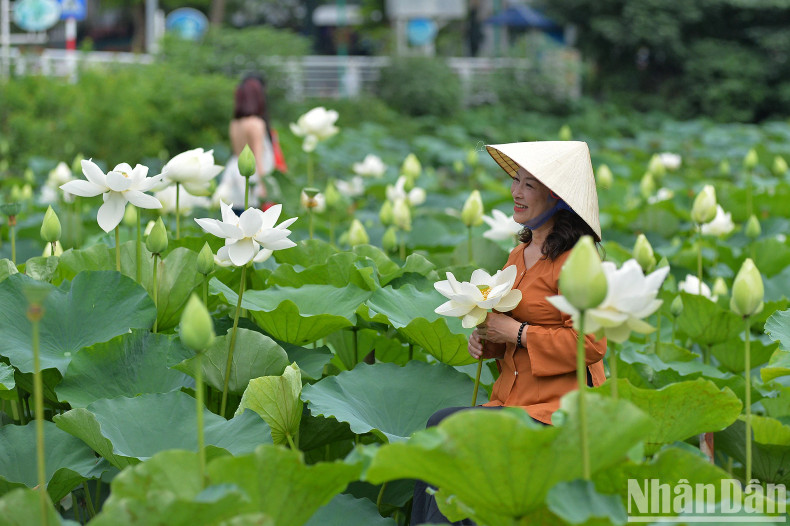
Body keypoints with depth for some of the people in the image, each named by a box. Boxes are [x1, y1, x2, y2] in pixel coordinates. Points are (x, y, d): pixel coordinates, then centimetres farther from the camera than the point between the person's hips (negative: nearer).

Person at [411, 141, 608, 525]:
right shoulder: (519, 256, 15)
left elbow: (591, 344, -18)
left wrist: (517, 334, -16)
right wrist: (486, 340, 5)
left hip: (558, 407, -8)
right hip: (510, 399, 8)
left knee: (444, 425, -21)